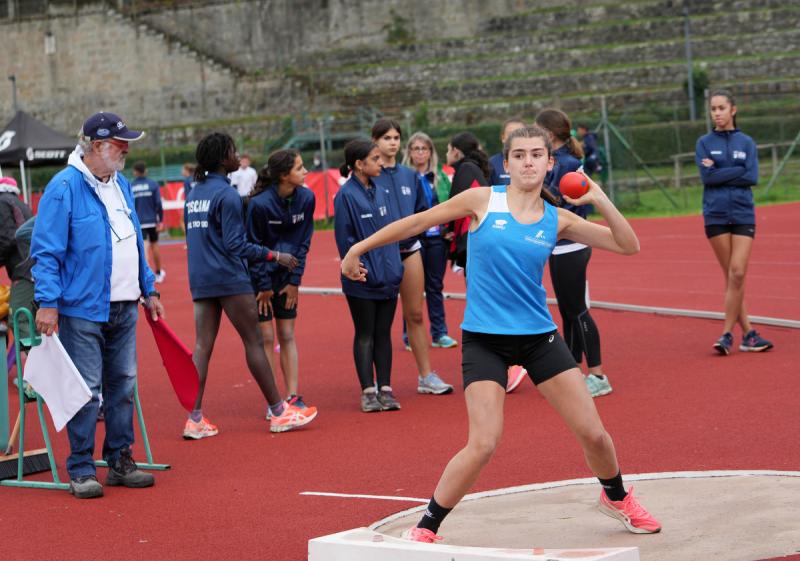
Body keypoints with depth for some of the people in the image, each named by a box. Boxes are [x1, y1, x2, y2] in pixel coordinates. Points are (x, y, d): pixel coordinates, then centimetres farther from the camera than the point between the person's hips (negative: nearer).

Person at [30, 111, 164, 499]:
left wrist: (149, 290, 21)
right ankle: (81, 470, 3)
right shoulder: (64, 188, -11)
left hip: (124, 308, 7)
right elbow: (46, 252, -13)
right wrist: (47, 302, -18)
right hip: (83, 309, -7)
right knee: (86, 390, -5)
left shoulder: (121, 185, 13)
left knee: (123, 384, 11)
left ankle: (120, 460, 21)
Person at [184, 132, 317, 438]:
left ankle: (195, 418, -1)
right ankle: (279, 412, 7)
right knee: (254, 342, 1)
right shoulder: (226, 195, -13)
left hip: (200, 280, 7)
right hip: (229, 278, -7)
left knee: (202, 346, 4)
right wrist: (274, 256, -10)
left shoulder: (193, 194, 12)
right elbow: (234, 244, -17)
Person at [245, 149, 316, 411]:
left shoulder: (306, 198, -8)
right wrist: (263, 287, -10)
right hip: (259, 277, -4)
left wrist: (295, 281, -2)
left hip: (286, 276, 4)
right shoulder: (260, 203, -23)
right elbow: (252, 246, -14)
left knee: (287, 335, 5)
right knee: (265, 337, -2)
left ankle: (293, 397, 6)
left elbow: (303, 241, 1)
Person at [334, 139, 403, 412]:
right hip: (362, 282, -5)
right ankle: (368, 391, 7)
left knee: (383, 333, 8)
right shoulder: (346, 195, -10)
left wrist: (396, 268, 6)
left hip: (388, 277, 6)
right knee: (365, 335, 3)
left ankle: (385, 389, 12)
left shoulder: (381, 193, 9)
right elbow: (345, 239, -11)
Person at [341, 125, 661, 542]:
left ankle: (617, 499, 36)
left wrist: (601, 202, -13)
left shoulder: (557, 220, 3)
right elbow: (418, 222, 4)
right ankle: (425, 528, 0)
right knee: (483, 445, -16)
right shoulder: (483, 201, -4)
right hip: (484, 340, -3)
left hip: (538, 336, 3)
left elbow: (628, 246, 2)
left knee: (592, 433, 5)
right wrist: (358, 248, 7)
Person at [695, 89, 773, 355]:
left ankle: (727, 333, -4)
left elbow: (752, 177, -6)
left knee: (737, 273, -11)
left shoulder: (746, 142, 7)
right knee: (731, 276, 1)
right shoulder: (704, 143, 5)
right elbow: (707, 176, -8)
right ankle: (748, 334, 6)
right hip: (716, 215, 0)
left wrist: (719, 173, -8)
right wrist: (738, 171, -9)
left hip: (743, 215, 0)